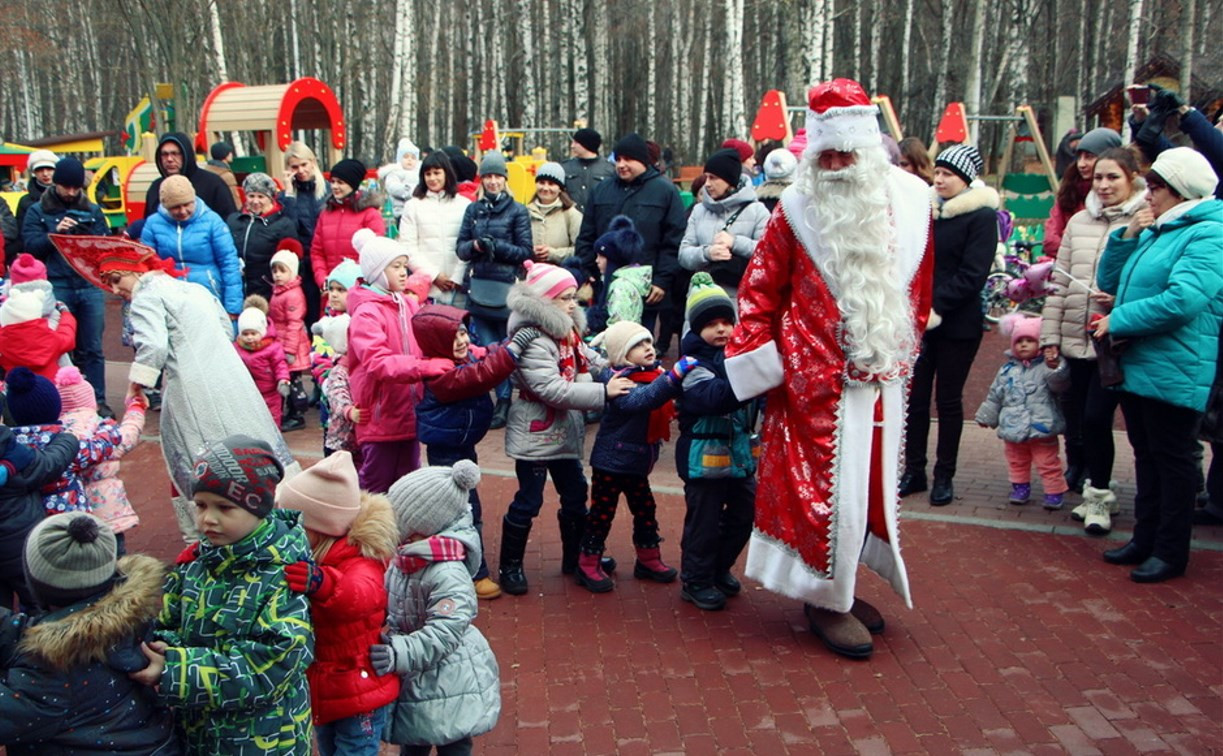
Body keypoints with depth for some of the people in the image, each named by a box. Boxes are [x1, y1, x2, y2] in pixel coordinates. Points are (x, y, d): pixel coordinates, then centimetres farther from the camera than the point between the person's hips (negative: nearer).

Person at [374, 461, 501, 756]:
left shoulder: (447, 573, -30)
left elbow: (446, 631, -34)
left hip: (448, 684, -8)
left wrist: (400, 652, -41)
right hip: (414, 678, 8)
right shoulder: (404, 557, -5)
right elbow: (392, 607, 11)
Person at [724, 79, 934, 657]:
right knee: (827, 486, -1)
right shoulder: (799, 207, -6)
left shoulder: (909, 200, 3)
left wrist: (905, 347, 17)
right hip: (819, 378, -4)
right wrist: (760, 363, -8)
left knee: (871, 481, 13)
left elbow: (919, 288, 15)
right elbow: (759, 292, -3)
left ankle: (841, 583, 30)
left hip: (881, 374, 5)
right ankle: (827, 602, 14)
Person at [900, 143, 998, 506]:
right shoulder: (926, 208, 9)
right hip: (917, 320, 4)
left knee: (948, 400, 5)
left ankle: (944, 476, 16)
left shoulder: (981, 216, -6)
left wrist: (936, 306, -19)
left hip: (957, 324, -4)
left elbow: (972, 274, -13)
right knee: (914, 396, 7)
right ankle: (914, 470, 17)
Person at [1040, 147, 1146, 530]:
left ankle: (1099, 495, 12)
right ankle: (1092, 489, 29)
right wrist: (1050, 334, 10)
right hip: (1075, 339, 6)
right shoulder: (1079, 221, 12)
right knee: (1076, 416, 11)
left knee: (1096, 416, -7)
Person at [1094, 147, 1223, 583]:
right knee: (1145, 454, 16)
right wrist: (1127, 236, 0)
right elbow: (1108, 282, 14)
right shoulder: (1155, 230, 14)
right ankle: (1146, 538, 27)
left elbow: (1182, 300, -27)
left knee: (1171, 457, 1)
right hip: (1136, 364, 9)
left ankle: (1171, 551, 12)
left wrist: (1118, 321, -17)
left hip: (1174, 372, -9)